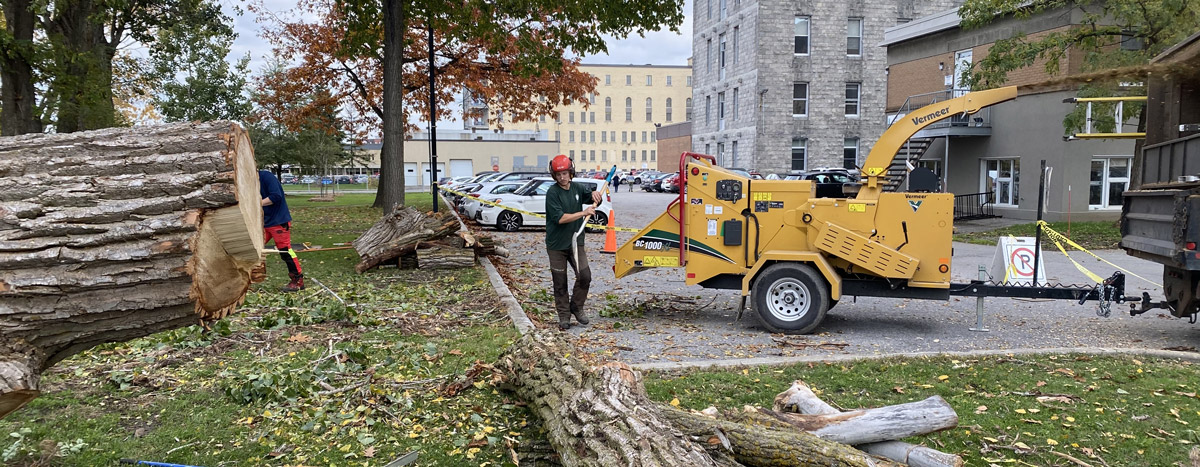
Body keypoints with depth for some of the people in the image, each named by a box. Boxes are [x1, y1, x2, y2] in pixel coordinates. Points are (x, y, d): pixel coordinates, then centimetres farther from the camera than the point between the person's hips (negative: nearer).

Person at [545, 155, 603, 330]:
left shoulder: (578, 188, 4)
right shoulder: (552, 192, -12)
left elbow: (596, 202, 16)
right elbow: (560, 218, -20)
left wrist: (595, 194, -8)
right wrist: (583, 213, -21)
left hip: (575, 242, 4)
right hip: (556, 245, -4)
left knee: (585, 276, -2)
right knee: (560, 283, 5)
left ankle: (576, 307, 19)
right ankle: (564, 316, 17)